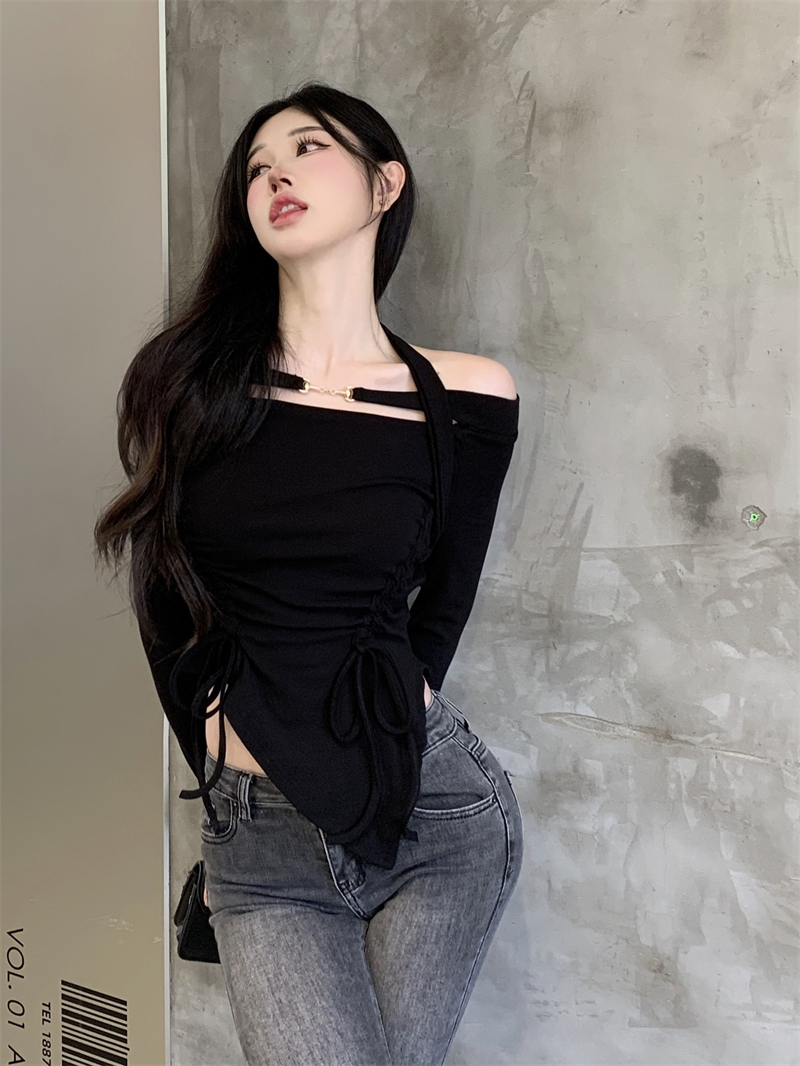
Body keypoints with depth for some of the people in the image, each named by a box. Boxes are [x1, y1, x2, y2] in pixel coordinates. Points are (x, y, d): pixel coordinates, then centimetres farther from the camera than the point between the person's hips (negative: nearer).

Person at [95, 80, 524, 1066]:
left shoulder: (465, 398, -2)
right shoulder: (190, 381, 0)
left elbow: (443, 599, 9)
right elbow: (164, 602, 5)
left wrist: (382, 729, 7)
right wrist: (226, 753, 3)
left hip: (433, 809, 0)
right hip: (255, 835, 1)